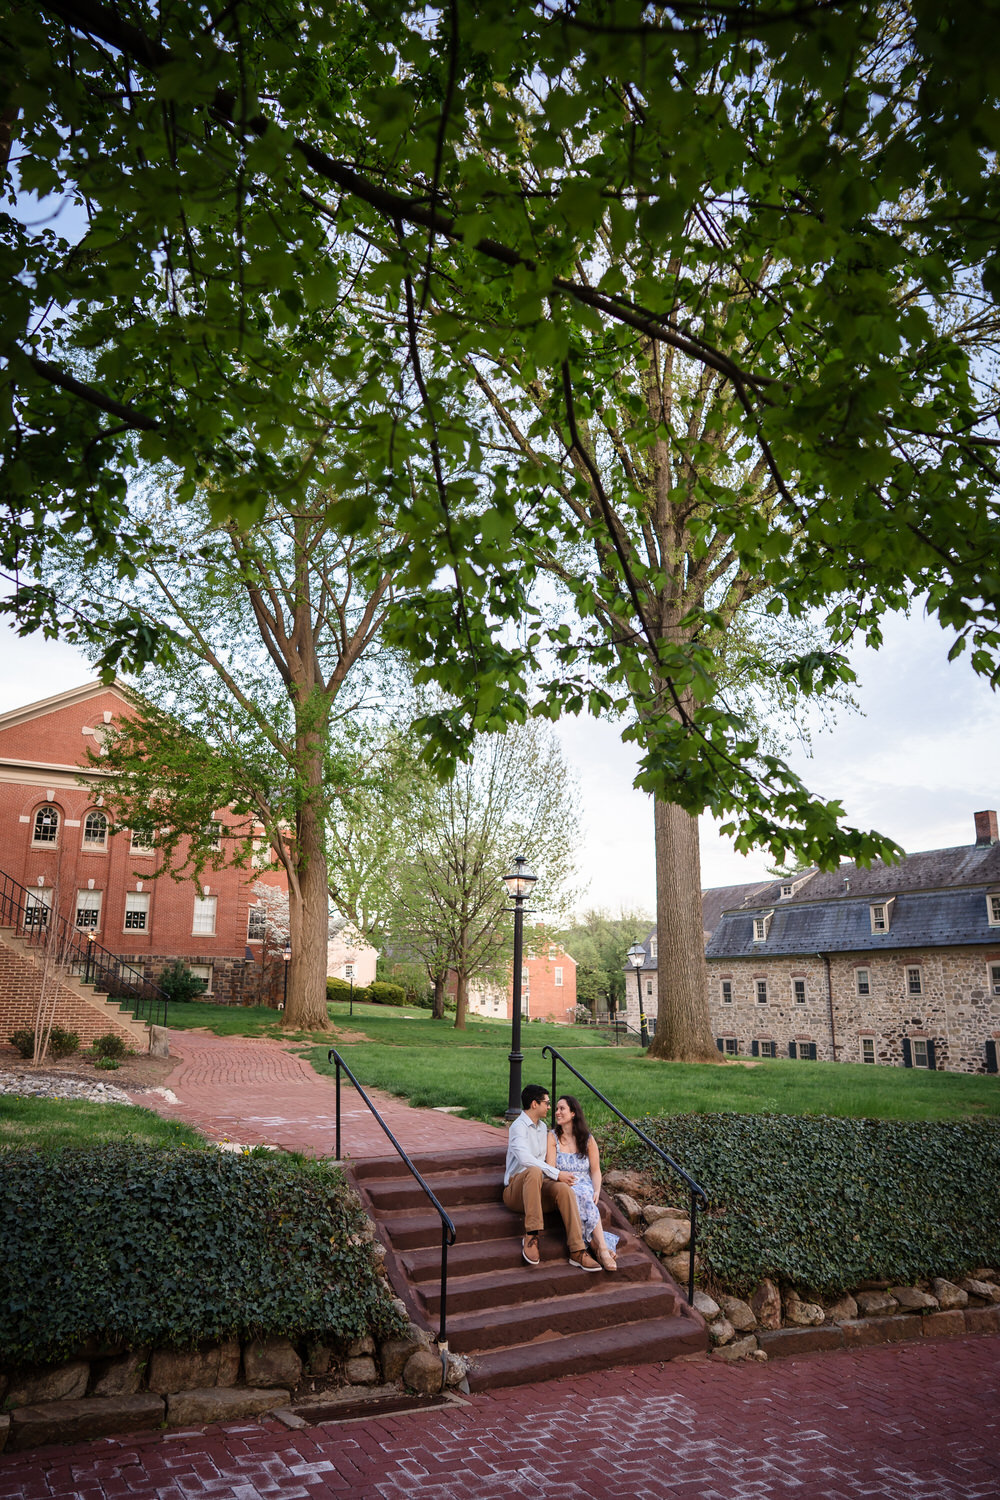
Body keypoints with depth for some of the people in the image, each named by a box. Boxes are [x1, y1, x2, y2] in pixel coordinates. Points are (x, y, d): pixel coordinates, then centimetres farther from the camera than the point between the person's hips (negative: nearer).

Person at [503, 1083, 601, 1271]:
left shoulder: (542, 1127, 21)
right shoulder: (518, 1126, -8)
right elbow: (525, 1159, -23)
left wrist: (564, 1172, 12)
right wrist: (556, 1174, -22)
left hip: (538, 1188, 6)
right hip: (516, 1189, -6)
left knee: (564, 1188, -27)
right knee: (534, 1171, -39)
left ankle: (577, 1251, -31)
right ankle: (531, 1237, -39)